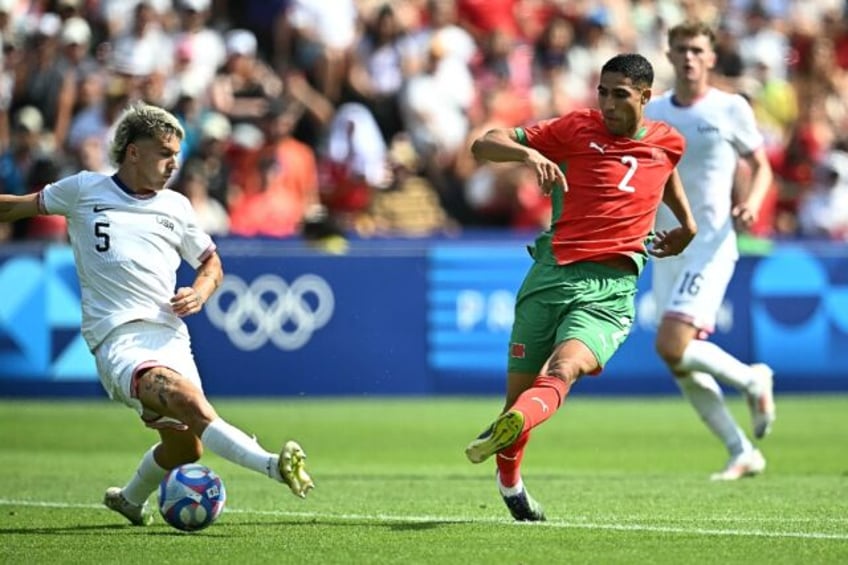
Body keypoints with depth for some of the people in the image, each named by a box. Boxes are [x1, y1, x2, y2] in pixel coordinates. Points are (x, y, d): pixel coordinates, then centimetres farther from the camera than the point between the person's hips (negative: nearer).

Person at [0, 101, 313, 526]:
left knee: (185, 448, 2)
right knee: (188, 398, -32)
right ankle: (272, 465, -45)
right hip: (117, 340, -5)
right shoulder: (83, 190, 9)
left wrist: (199, 293, 6)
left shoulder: (176, 207, 16)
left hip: (170, 336, 5)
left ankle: (131, 499, 33)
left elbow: (211, 263, 27)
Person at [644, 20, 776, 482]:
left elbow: (761, 167, 4)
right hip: (666, 250, 6)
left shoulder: (730, 109, -3)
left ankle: (752, 379, 6)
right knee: (681, 364, 3)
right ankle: (742, 453, 14)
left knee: (671, 347, -20)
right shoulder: (651, 113, 8)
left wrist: (751, 204, -15)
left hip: (710, 246, -5)